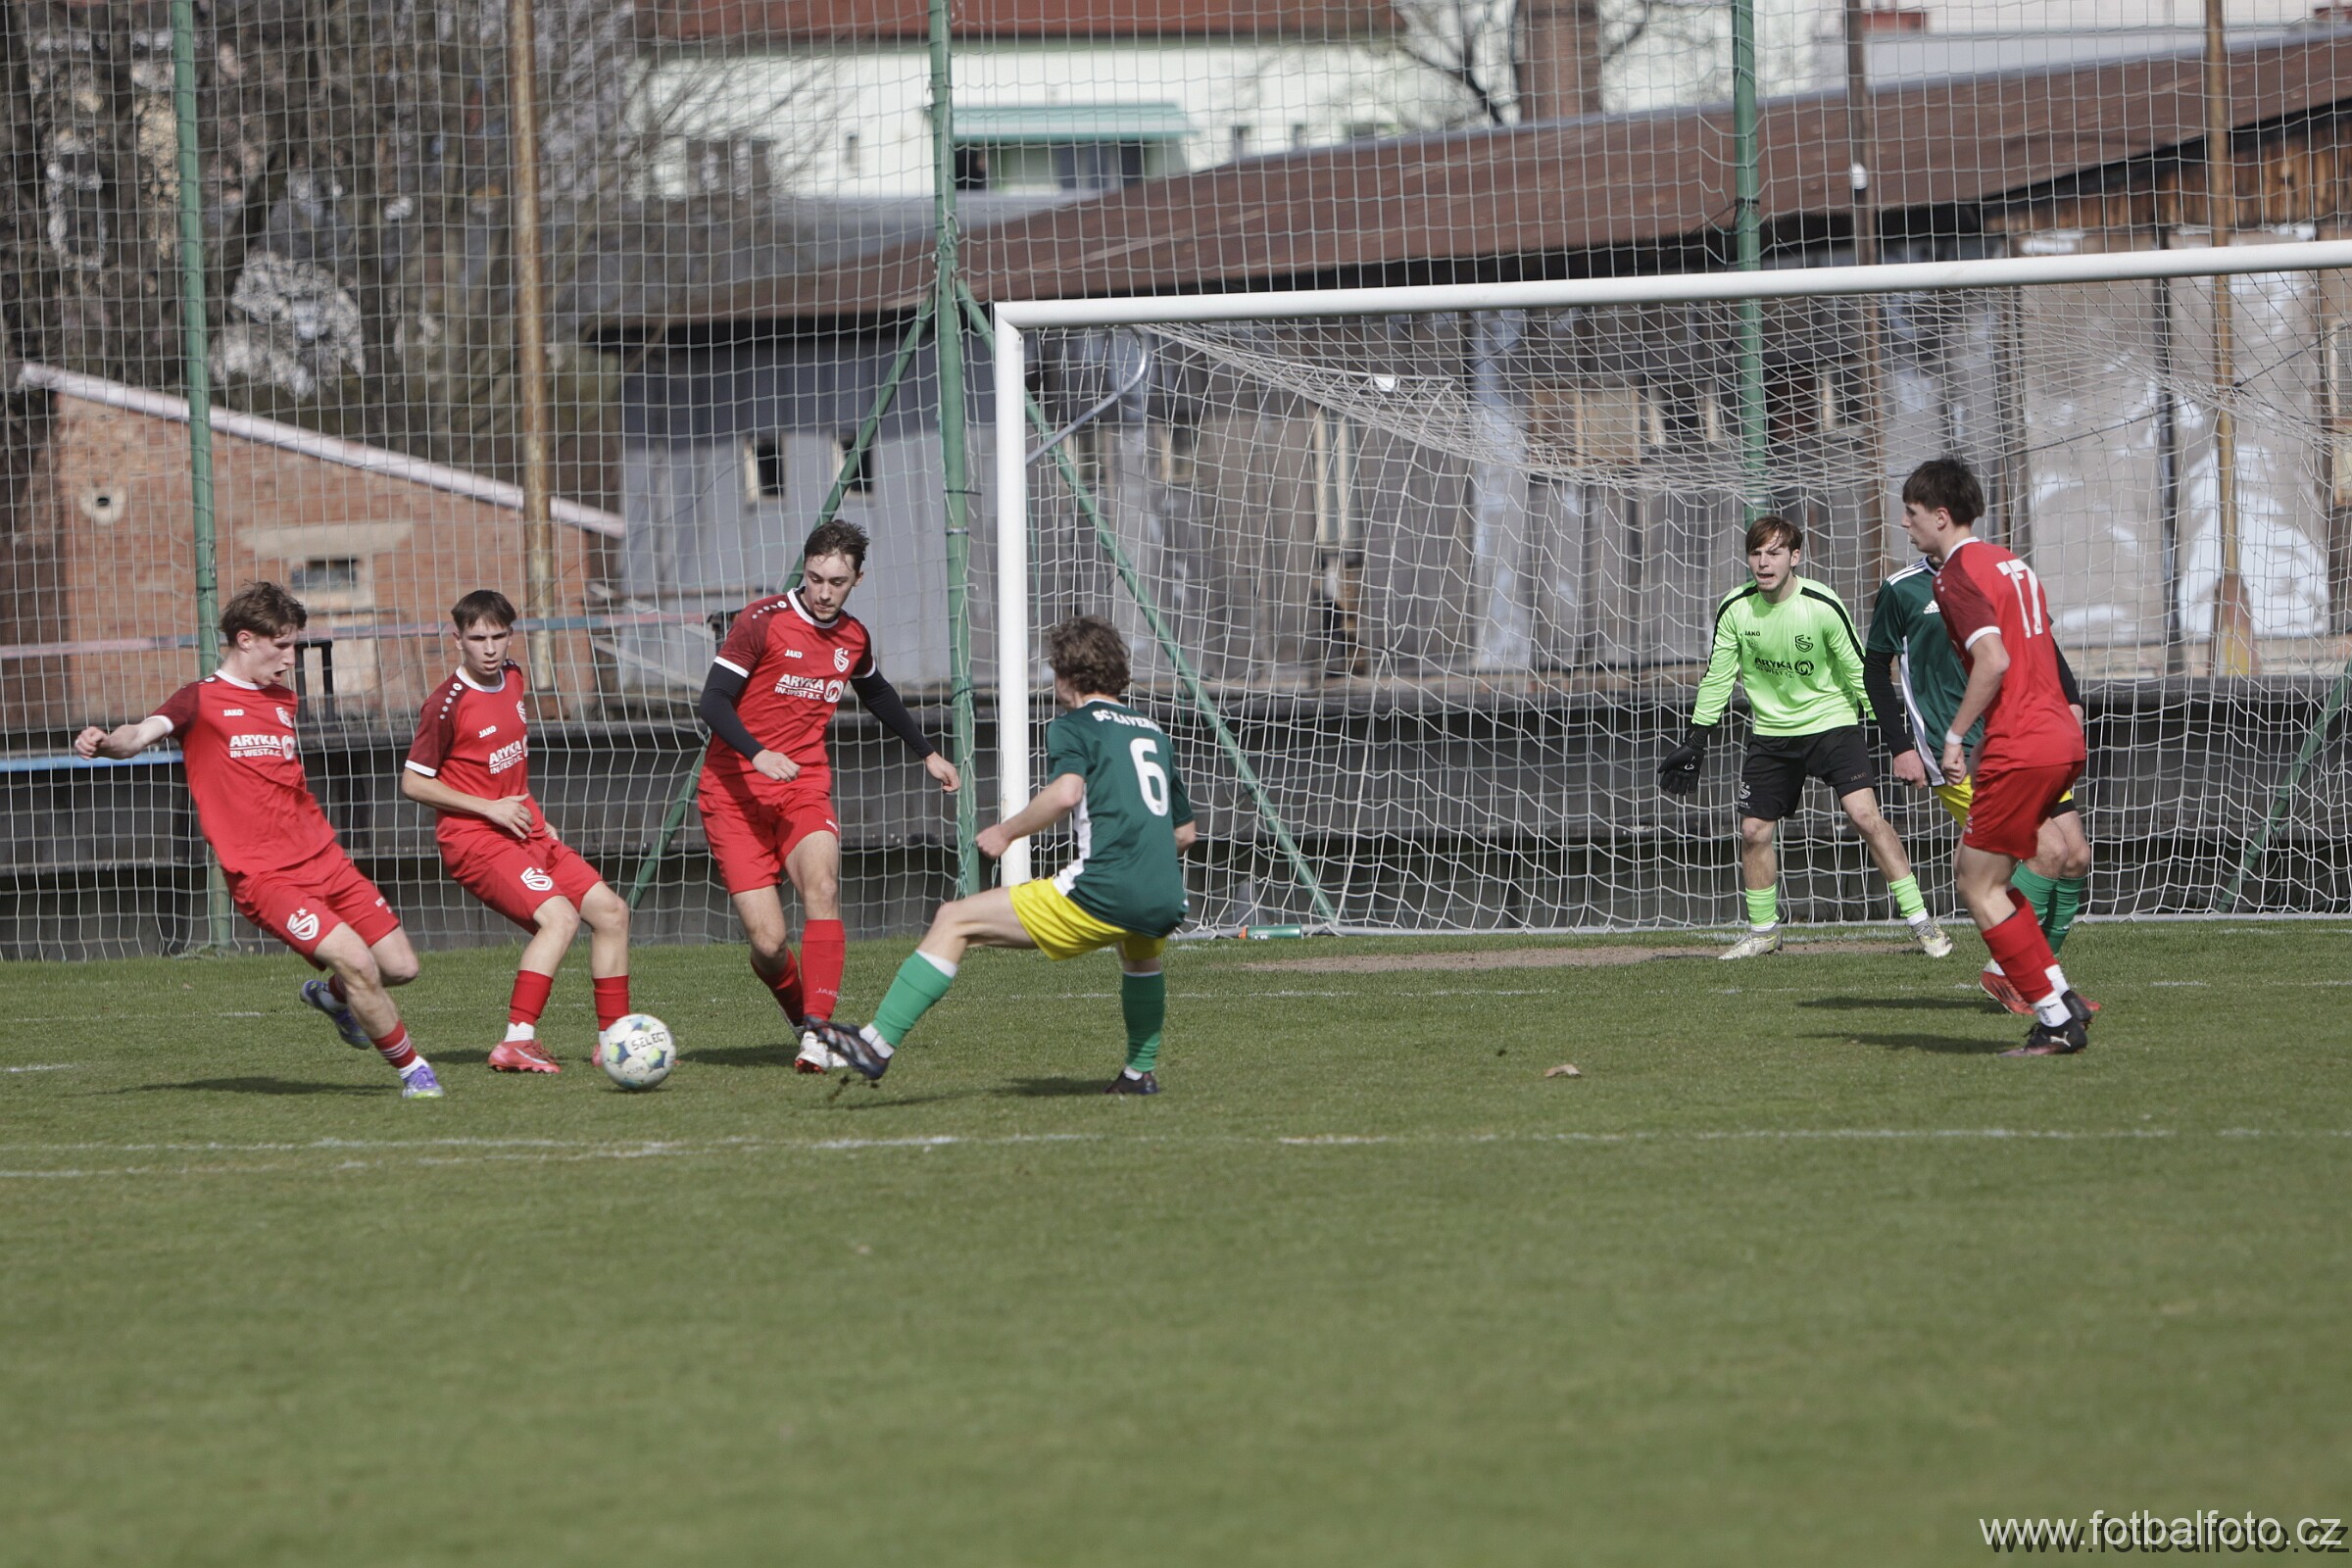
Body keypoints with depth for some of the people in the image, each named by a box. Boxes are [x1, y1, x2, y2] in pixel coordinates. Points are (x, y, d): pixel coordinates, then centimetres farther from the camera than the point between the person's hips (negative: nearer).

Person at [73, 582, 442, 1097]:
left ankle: (332, 994, 39)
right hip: (263, 876, -7)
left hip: (324, 860, 7)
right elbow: (143, 734, -22)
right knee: (356, 961, -22)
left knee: (400, 967, 7)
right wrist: (106, 742, -41)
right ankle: (412, 1070, -3)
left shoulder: (283, 701, 17)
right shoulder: (201, 700, -4)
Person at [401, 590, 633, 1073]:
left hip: (526, 833, 9)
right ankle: (516, 1043, -33)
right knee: (560, 916, -27)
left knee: (610, 911, 7)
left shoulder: (514, 680, 10)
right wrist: (488, 808, -15)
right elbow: (413, 782, -12)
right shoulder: (447, 705, -15)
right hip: (474, 840, -9)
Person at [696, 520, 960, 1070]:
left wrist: (926, 752, 36)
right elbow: (712, 702, -14)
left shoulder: (852, 638, 8)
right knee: (768, 941, -11)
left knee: (822, 885, -27)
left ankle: (816, 1035, -30)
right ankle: (806, 1021, 19)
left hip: (805, 790, 3)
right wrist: (757, 754, -30)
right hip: (735, 793, -3)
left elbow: (877, 693, 31)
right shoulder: (763, 621, -9)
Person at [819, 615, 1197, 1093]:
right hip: (1166, 901, 7)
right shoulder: (1152, 733, 25)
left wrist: (1007, 831, -4)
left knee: (953, 921, 0)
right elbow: (1185, 831, 30)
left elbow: (1066, 793, -17)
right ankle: (1142, 1070, 45)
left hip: (1102, 892, -7)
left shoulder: (1073, 726, 5)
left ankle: (879, 1041, -8)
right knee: (1141, 947, 45)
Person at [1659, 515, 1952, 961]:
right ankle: (1763, 930, 21)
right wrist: (1696, 739, 3)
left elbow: (1858, 670, -8)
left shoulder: (1823, 607, -18)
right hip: (1771, 732, 4)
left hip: (1832, 722, -4)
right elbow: (1718, 674, 3)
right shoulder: (1735, 609, -9)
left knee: (1865, 813, -18)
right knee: (1754, 830, 1)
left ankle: (1920, 920, -12)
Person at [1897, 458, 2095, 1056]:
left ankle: (2057, 1022, -1)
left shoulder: (1959, 573, -10)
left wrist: (1955, 736, -14)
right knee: (1970, 867, 18)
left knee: (1981, 888, 0)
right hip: (2061, 739, 9)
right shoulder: (2009, 563, 18)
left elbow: (1994, 660, -23)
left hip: (2021, 750, -9)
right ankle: (2061, 999, 12)